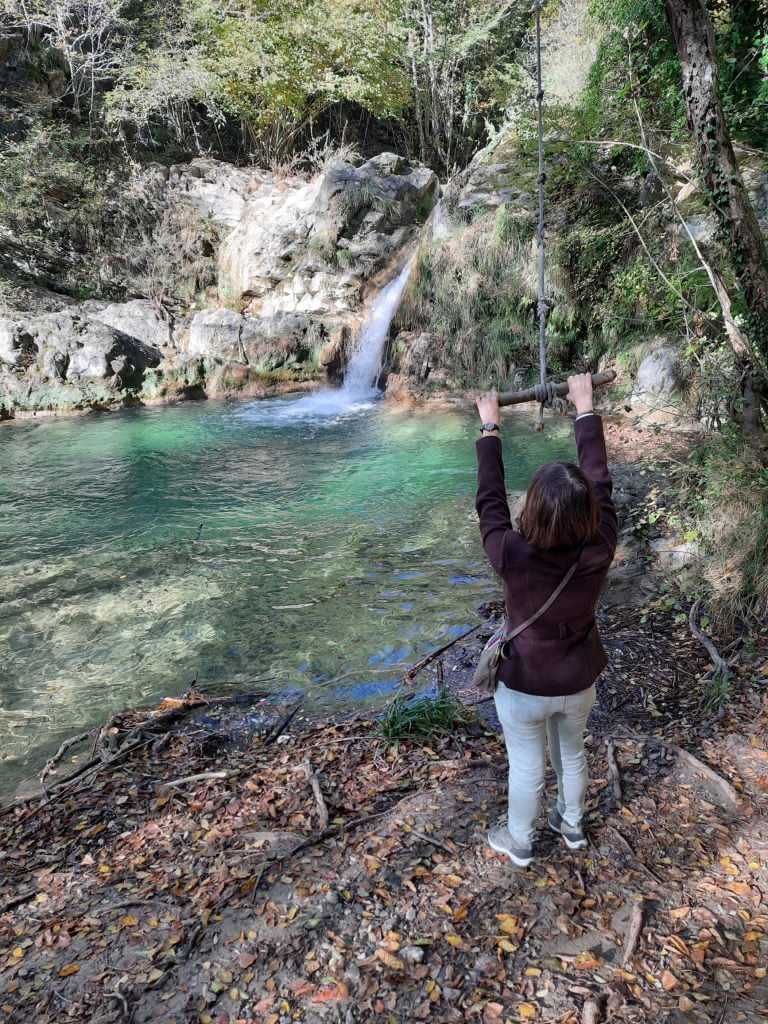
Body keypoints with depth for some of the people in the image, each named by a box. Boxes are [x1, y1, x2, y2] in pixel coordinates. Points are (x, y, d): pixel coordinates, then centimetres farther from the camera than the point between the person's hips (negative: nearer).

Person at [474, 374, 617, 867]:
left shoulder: (514, 556, -35)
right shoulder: (600, 550, -27)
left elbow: (490, 500, -19)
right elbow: (601, 482, -14)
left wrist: (490, 428, -8)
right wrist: (586, 409, -3)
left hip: (525, 688, -3)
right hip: (579, 682, 3)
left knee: (527, 769, 21)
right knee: (572, 753, 30)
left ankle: (520, 843, 48)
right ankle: (572, 825, 56)